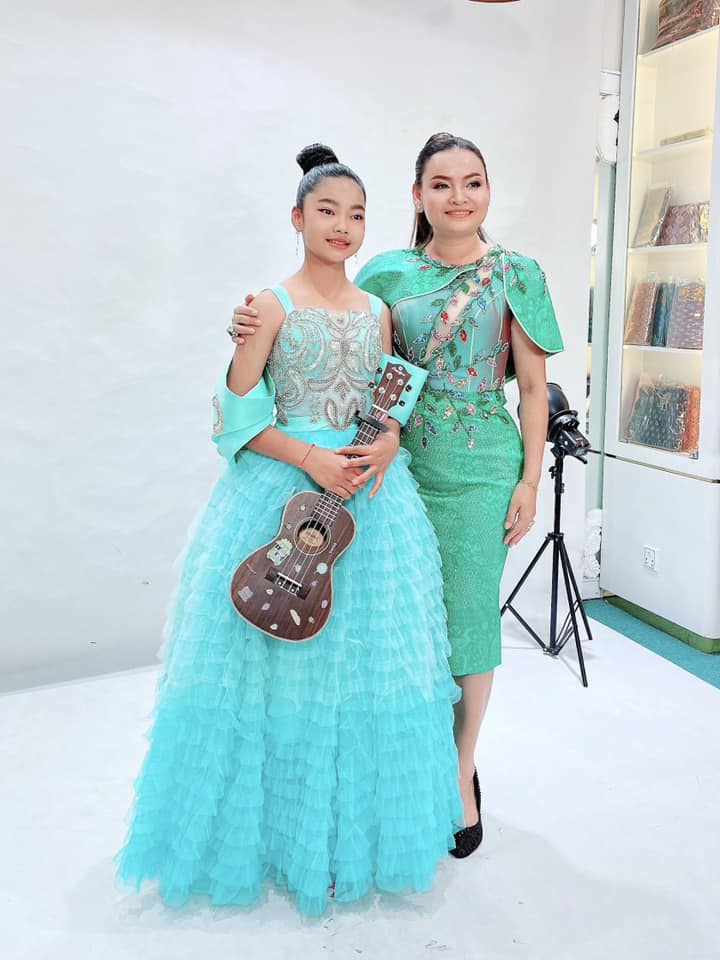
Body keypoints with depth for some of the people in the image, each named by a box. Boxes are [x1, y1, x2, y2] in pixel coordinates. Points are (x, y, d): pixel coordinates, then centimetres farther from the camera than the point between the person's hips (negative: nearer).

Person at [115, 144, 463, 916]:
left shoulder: (376, 312, 10)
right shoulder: (272, 305, -3)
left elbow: (393, 403, 14)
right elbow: (238, 412, -7)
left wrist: (387, 446, -7)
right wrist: (311, 458, -18)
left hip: (369, 490, 4)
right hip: (284, 489, -4)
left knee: (363, 648, 8)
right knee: (286, 655, 3)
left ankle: (352, 830, 26)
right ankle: (284, 824, 23)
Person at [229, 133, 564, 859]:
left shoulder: (515, 274, 0)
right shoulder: (388, 272, 5)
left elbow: (533, 389, 0)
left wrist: (529, 481, -4)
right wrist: (261, 328, -12)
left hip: (481, 471, -2)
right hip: (402, 464, 2)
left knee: (468, 613, 6)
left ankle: (461, 773, 26)